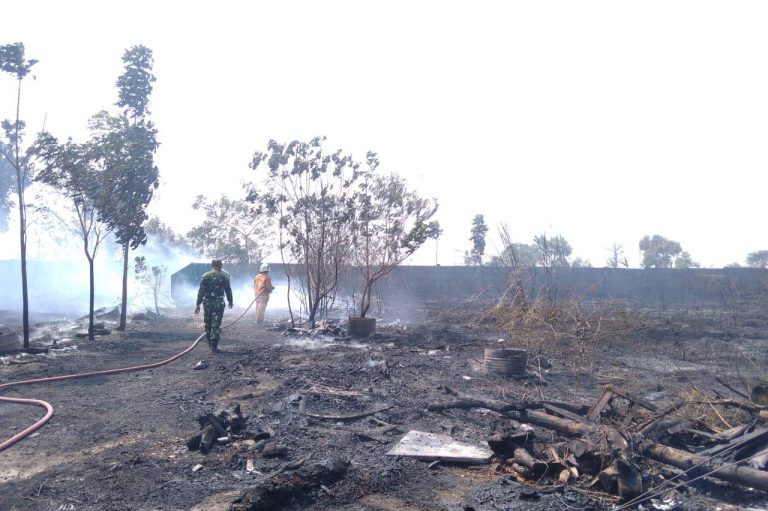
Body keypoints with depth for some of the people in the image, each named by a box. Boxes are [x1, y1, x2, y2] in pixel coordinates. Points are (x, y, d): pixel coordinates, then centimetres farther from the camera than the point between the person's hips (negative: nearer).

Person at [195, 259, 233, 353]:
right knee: (216, 325, -1)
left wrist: (198, 304, -1)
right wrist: (230, 301, 20)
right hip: (219, 303, -1)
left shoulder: (205, 276, 0)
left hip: (207, 302, 1)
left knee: (208, 324, 15)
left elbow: (201, 291, -4)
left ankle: (210, 344, 23)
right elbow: (228, 291, 6)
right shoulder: (224, 276, 1)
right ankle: (214, 347, -5)